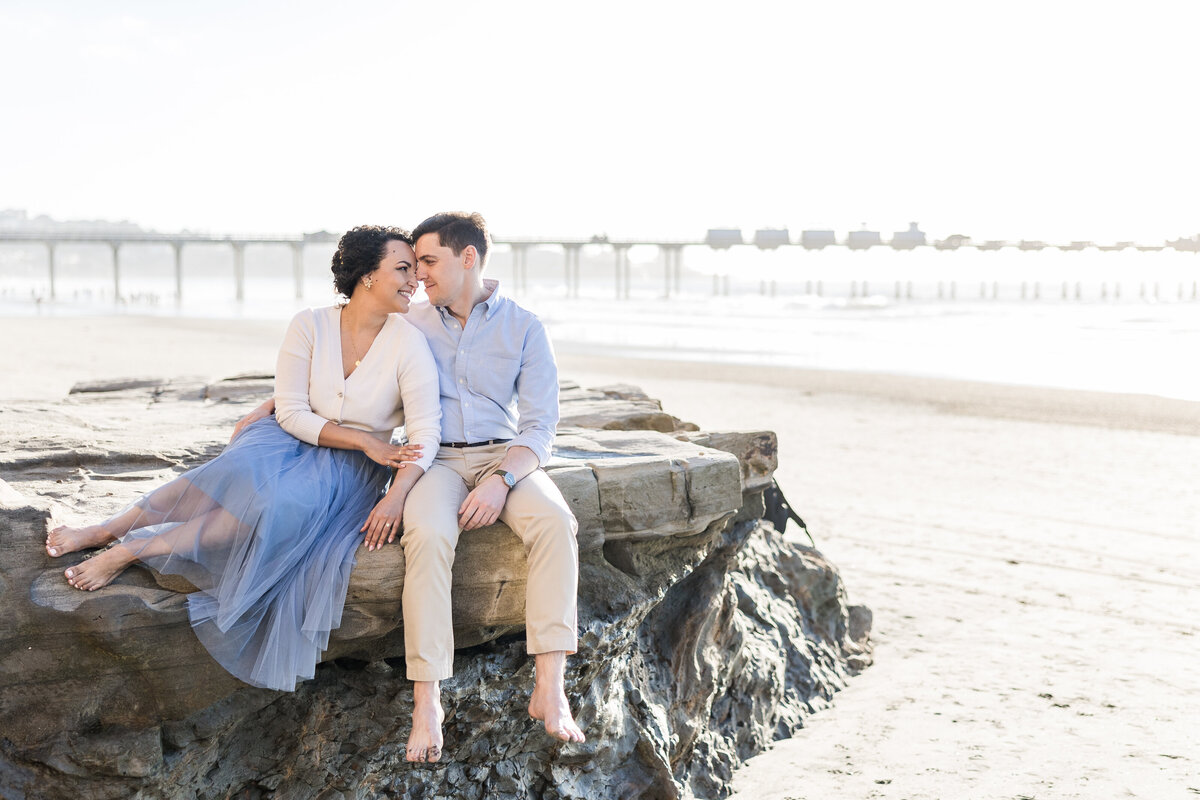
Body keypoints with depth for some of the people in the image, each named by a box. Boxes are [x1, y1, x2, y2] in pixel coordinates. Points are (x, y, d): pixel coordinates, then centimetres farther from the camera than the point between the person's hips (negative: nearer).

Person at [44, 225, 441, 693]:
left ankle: (130, 550, -31)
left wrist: (395, 498, -31)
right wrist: (363, 440, -18)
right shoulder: (310, 326, -6)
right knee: (241, 475, -33)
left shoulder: (408, 343, -11)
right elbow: (291, 412, -7)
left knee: (285, 504, -34)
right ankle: (109, 529, -25)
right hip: (292, 440, 2)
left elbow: (425, 434, -16)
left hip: (350, 473, -1)